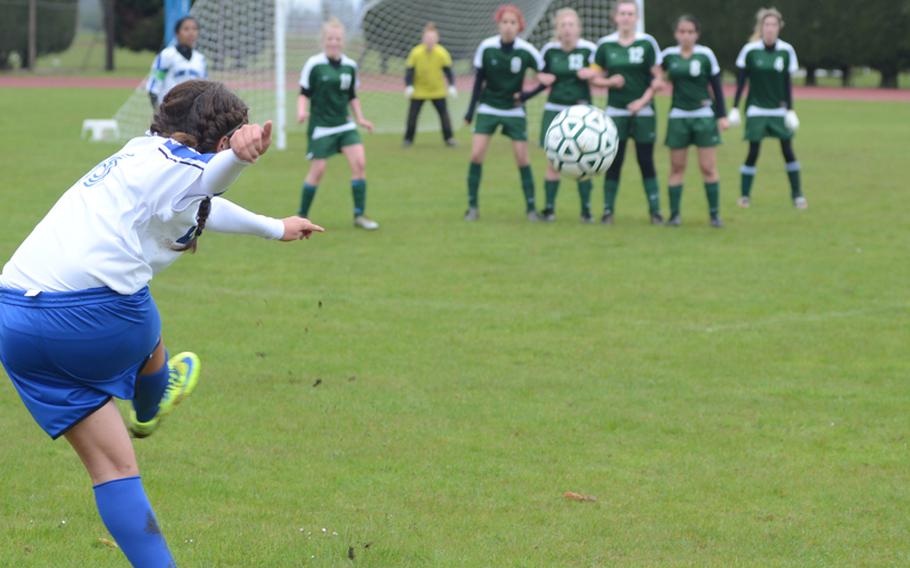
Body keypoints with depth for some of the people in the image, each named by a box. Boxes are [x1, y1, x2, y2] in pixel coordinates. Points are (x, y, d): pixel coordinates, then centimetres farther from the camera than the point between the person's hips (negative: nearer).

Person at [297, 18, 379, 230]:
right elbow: (304, 93, -5)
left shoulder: (350, 66, 5)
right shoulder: (314, 64, -9)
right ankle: (302, 216, 14)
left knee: (359, 162, -10)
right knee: (317, 170, -4)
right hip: (321, 126, -4)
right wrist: (302, 110, -23)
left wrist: (360, 118, 8)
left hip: (344, 125, 4)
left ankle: (359, 215, -1)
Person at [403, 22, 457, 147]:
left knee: (443, 113, -2)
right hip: (419, 90, -1)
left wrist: (452, 86, -13)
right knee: (412, 114, -2)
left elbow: (448, 70, -4)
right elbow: (409, 70, -11)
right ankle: (408, 139, 10)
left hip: (438, 90, 1)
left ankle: (448, 138, 8)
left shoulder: (442, 53, -13)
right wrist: (409, 86, -21)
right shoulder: (416, 53, -15)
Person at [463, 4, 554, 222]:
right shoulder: (486, 47, -10)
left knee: (522, 158, -2)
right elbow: (479, 80, -1)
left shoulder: (527, 51, -13)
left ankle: (530, 207, 9)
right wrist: (470, 111, -1)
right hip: (488, 108, 1)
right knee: (476, 155, -10)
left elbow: (547, 77, -4)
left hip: (514, 111, -1)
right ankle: (472, 206, -1)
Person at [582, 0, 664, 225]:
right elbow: (595, 77, 7)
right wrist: (609, 81, -13)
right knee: (614, 162, -1)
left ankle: (655, 210, 7)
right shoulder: (605, 44, 3)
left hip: (643, 111, -1)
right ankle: (608, 210, 6)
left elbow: (657, 79, -2)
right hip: (615, 112, 1)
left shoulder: (647, 43, -2)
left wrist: (643, 100, -13)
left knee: (646, 162, 0)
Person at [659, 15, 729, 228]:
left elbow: (716, 86, 0)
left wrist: (722, 115, -3)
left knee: (708, 167, -2)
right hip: (678, 117, 2)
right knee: (677, 167, 3)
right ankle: (674, 214, 8)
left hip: (704, 116, -2)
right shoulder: (669, 55, 0)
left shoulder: (706, 55, -4)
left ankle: (714, 213, 4)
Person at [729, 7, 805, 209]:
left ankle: (797, 194, 9)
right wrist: (735, 108, -3)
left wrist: (790, 109, 1)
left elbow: (787, 83, 3)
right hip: (756, 109, -2)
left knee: (788, 150, -1)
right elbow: (741, 81, -2)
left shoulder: (786, 50, -3)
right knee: (753, 152, -3)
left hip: (779, 110, 2)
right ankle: (744, 196, 8)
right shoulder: (750, 50, -8)